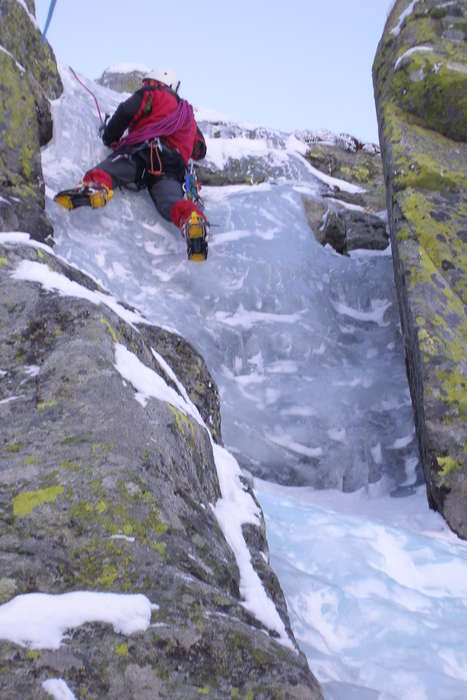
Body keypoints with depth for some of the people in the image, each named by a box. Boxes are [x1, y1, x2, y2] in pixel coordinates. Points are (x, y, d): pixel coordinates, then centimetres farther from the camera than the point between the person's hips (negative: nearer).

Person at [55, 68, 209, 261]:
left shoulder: (152, 94, 22)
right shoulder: (187, 113, 40)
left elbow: (125, 112, 6)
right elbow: (200, 150, 43)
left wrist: (110, 138, 21)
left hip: (143, 152, -3)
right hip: (173, 169, 4)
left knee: (105, 172, -17)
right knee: (171, 202, -19)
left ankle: (95, 187, -52)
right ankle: (191, 219, -52)